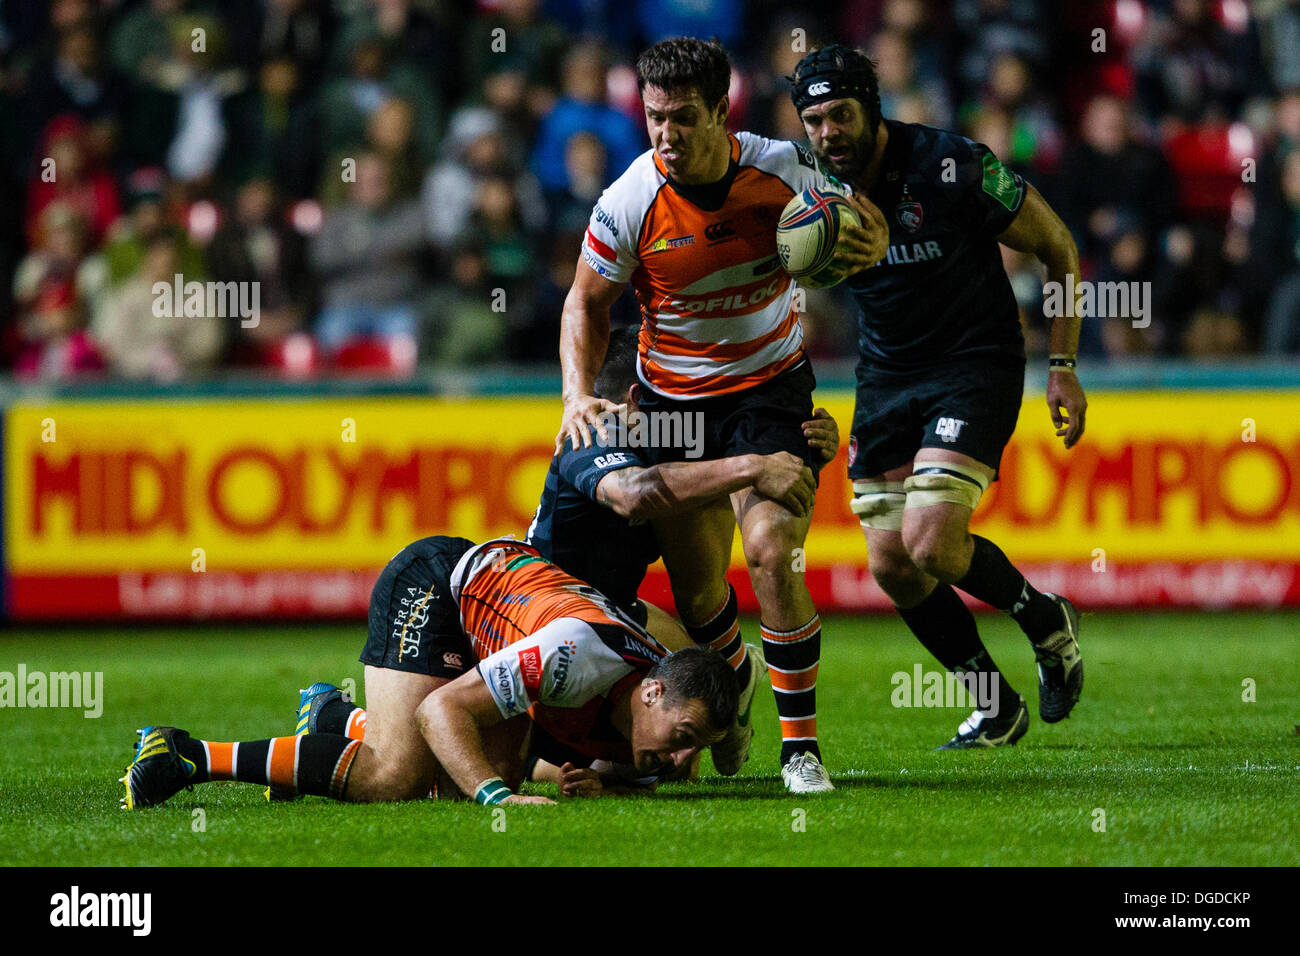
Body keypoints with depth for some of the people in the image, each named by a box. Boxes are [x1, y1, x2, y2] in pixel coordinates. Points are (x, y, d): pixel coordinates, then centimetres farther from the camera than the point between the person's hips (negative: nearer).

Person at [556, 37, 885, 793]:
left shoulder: (782, 169, -14)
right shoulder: (629, 203, -15)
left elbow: (859, 226, 4)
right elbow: (588, 303, 0)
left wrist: (866, 247, -21)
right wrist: (579, 393, -14)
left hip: (770, 386, -1)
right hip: (673, 399, 1)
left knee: (773, 552, -20)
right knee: (696, 586, 2)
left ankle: (802, 745, -9)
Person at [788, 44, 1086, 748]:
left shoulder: (951, 168, -21)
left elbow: (1058, 249, -9)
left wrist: (1063, 365, -9)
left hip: (976, 365, -5)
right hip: (886, 375, 5)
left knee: (932, 545, -20)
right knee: (891, 566, 0)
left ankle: (1044, 618, 10)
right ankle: (998, 708, 19)